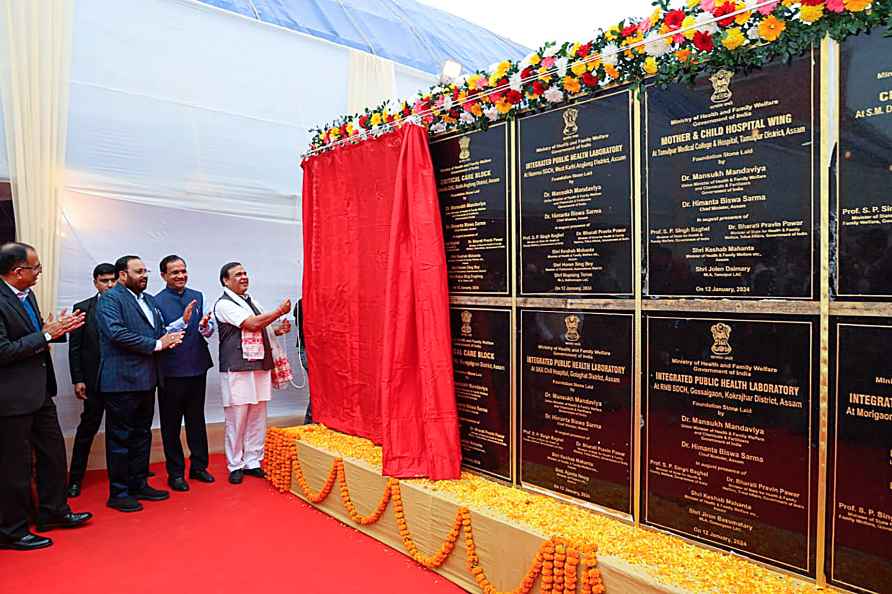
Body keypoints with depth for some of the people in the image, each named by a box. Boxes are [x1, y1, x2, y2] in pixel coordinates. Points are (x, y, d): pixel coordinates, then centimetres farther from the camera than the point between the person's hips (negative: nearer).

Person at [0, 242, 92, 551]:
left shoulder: (26, 295, 8)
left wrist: (57, 329, 0)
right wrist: (46, 334, -20)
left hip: (39, 391, 9)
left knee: (53, 452, 18)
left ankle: (53, 511, 35)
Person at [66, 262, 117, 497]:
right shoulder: (82, 308, 2)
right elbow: (75, 348, 2)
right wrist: (77, 380, -4)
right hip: (94, 380, 0)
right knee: (87, 429, 7)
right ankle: (75, 479, 20)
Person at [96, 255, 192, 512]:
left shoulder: (149, 300, 16)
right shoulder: (110, 298, -9)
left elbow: (159, 331, 15)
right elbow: (117, 333, -21)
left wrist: (181, 323, -5)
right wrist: (157, 344, -17)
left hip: (146, 379, 8)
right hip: (122, 380, -8)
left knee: (142, 434, 15)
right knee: (120, 437, 2)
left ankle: (139, 484, 27)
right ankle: (118, 492, 13)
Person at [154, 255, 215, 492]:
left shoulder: (197, 297, 6)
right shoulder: (157, 301, -8)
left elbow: (208, 329, 1)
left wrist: (206, 327, -22)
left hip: (197, 367, 5)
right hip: (171, 370, -4)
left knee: (197, 419, 16)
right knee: (171, 424, 8)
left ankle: (199, 466, 29)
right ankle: (175, 472, 21)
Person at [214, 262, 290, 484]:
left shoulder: (252, 302, 17)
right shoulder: (224, 304, -6)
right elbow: (252, 324, -15)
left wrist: (277, 330, 6)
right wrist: (280, 311, -9)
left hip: (260, 367, 7)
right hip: (236, 370, -7)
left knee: (257, 418, 10)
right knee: (236, 420, 1)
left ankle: (252, 462, 21)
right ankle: (235, 466, 14)